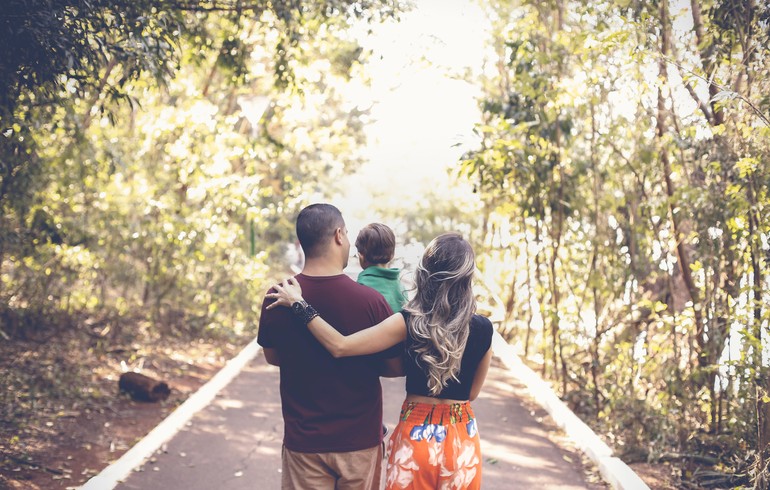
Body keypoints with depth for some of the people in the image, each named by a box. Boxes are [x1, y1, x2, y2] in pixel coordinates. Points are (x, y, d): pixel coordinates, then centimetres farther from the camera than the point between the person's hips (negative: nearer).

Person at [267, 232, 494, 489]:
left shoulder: (409, 322, -15)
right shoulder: (483, 328, -10)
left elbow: (340, 346, -18)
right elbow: (472, 392, 3)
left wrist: (299, 305, -11)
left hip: (416, 434, -1)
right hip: (463, 440, 2)